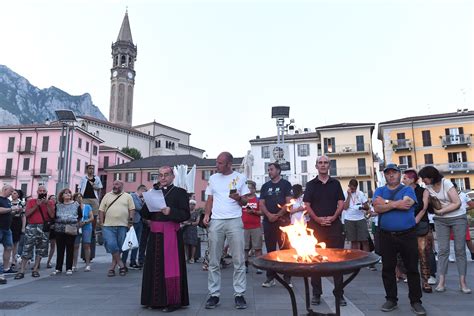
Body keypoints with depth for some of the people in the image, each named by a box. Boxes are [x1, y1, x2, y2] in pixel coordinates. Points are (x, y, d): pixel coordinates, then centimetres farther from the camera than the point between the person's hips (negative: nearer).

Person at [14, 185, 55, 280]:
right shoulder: (31, 201, 7)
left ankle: (35, 270, 12)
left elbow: (52, 215, -3)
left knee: (40, 250, 4)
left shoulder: (50, 202, 8)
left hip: (44, 228, 1)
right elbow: (26, 214, -4)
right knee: (27, 249, -4)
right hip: (31, 227, -1)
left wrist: (47, 204, -11)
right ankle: (21, 271, 0)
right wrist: (37, 205, -12)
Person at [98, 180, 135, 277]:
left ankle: (112, 267, 13)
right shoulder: (107, 196, 13)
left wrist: (131, 219, -8)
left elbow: (132, 209, 5)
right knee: (111, 245, -12)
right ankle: (121, 265, -1)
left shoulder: (128, 196, 9)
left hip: (122, 226, -1)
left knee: (119, 247, 3)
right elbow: (101, 210, 11)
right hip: (108, 226, 1)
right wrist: (101, 222, 2)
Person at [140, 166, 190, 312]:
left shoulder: (180, 192, -1)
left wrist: (170, 211, -23)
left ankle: (173, 301, 8)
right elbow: (144, 214, 11)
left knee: (171, 266, -3)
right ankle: (156, 299, 22)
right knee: (155, 267, 10)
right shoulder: (153, 192, 16)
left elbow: (186, 214, -8)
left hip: (171, 233, -5)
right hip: (155, 234, 6)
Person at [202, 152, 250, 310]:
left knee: (239, 260, 2)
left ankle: (239, 294, 11)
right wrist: (206, 215, 0)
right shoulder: (213, 178, 11)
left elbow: (245, 202, 4)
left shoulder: (240, 178, 3)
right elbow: (210, 199, 14)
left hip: (234, 221, -2)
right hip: (216, 221, 2)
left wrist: (238, 198, -17)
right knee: (214, 261, 6)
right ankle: (214, 294, 15)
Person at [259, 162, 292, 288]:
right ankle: (270, 277, 14)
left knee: (285, 249, -3)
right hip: (268, 221, 4)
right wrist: (269, 215, -10)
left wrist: (278, 215, -12)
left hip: (283, 221, -4)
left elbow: (288, 202, -6)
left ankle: (287, 277, 5)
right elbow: (261, 204, 7)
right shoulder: (265, 186, 14)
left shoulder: (285, 184, 3)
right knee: (270, 250, 7)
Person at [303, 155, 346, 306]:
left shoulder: (335, 183, 10)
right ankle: (316, 293, 15)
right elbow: (307, 205, 2)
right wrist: (317, 219, -12)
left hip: (334, 225, 1)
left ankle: (339, 294, 13)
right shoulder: (311, 184, 7)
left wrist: (333, 217, -11)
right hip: (316, 225, 0)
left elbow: (341, 203, 5)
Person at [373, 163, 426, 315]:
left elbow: (406, 204, -18)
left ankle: (415, 301, 19)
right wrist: (397, 204, -15)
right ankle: (391, 299, 22)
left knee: (412, 269, 6)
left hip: (407, 235, -2)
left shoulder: (408, 189, 3)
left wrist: (386, 202, -11)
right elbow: (377, 208, -10)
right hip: (387, 236, 2)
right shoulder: (379, 191, 8)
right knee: (388, 269, 9)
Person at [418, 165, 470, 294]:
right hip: (440, 220, 4)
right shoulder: (428, 187, 1)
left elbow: (457, 203, -15)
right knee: (442, 250, -1)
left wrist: (441, 211, -15)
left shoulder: (446, 183, -13)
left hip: (458, 218, -3)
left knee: (460, 250, -1)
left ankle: (463, 282, 3)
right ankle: (441, 281, -2)